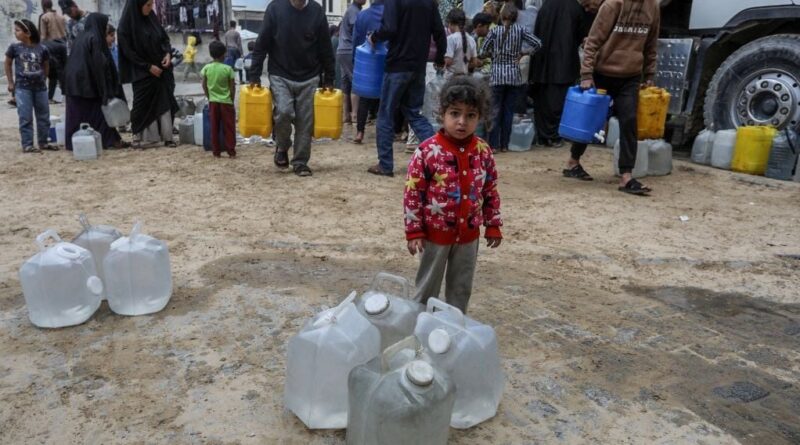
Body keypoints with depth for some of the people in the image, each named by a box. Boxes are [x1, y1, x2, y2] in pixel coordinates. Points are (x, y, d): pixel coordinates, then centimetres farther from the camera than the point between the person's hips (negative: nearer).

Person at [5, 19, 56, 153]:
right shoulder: (14, 47, -4)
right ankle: (27, 145, 3)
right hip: (22, 88, -2)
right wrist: (11, 83, 4)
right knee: (25, 117, -2)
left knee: (43, 116, 9)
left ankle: (43, 142, 21)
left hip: (40, 87, 2)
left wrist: (43, 80, 8)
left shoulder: (42, 49, -3)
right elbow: (8, 64, 7)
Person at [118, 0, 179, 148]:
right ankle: (144, 137, 13)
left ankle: (167, 137, 7)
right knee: (144, 105, 2)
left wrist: (168, 53, -7)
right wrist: (148, 67, -15)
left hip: (161, 69, 5)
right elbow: (128, 52, -12)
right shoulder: (126, 24, -11)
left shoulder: (152, 17, 5)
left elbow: (165, 37, 13)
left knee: (165, 102, 2)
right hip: (143, 73, -5)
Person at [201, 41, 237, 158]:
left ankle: (216, 152, 11)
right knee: (229, 128, 5)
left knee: (214, 128, 8)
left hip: (213, 102, 2)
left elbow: (204, 86, 4)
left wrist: (209, 97, 16)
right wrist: (231, 100, 6)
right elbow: (232, 87, -6)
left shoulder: (206, 68, -2)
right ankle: (231, 151, 5)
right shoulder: (228, 69, -9)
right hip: (226, 102, -2)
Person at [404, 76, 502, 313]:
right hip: (435, 232, -4)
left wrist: (493, 225, 7)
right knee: (428, 286, 13)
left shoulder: (483, 151, -4)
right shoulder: (427, 151, -16)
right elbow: (412, 192, -12)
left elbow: (491, 191, 6)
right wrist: (414, 231, -12)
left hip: (469, 233, 4)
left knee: (462, 287, 19)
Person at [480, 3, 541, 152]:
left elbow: (483, 51, -3)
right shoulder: (520, 30, 0)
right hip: (514, 75, 1)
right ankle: (504, 144, 10)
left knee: (496, 110, 3)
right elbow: (537, 44, -4)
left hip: (497, 75, -1)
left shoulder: (494, 31, -3)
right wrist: (523, 53, 7)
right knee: (509, 110, 7)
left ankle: (494, 144, 0)